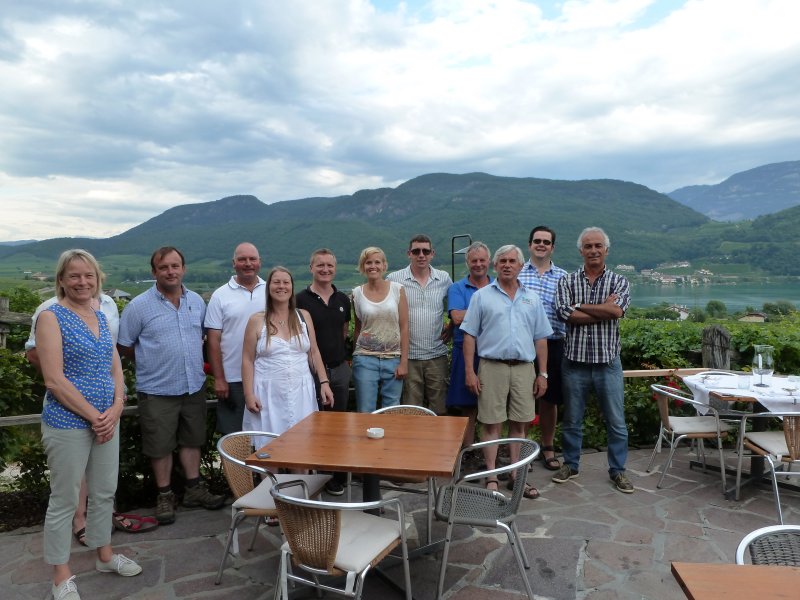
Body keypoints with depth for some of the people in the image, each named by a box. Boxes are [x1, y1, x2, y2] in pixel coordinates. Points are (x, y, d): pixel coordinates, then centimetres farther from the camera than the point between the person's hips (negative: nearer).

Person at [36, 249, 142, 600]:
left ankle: (105, 555, 35)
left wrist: (116, 408, -5)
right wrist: (94, 416, -14)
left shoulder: (101, 317, 9)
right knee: (64, 499, 7)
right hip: (67, 423, -6)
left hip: (107, 420, 6)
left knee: (105, 492, 17)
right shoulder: (51, 317, -10)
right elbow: (54, 380, -16)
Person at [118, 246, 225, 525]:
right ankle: (165, 496, 24)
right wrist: (152, 363, 2)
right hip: (157, 390, -4)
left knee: (192, 440, 15)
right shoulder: (139, 306, -9)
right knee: (160, 446, 7)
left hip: (194, 386, 4)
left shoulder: (197, 301, 5)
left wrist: (194, 362, 8)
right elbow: (123, 345, -2)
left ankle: (194, 489, 30)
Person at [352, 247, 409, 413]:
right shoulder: (357, 293, 2)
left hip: (393, 359, 0)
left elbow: (404, 327, -1)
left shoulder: (397, 289, -1)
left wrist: (404, 361, -5)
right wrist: (357, 357, 9)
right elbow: (357, 328, 12)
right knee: (365, 412, 3)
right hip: (365, 360, 0)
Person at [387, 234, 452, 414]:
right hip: (407, 354, -2)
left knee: (438, 410, 9)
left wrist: (451, 327, 7)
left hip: (437, 354, 2)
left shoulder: (444, 279, 6)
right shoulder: (394, 279, -2)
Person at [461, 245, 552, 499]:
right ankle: (492, 478, 13)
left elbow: (540, 339, 12)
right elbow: (469, 335, 0)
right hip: (492, 366, -3)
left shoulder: (532, 298, 12)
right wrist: (470, 371, -6)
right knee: (491, 424, 2)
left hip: (524, 368, 3)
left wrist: (543, 374, 7)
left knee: (519, 424, 9)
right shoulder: (481, 296, 3)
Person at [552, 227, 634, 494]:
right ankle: (570, 464, 29)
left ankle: (617, 470, 25)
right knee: (572, 419, 12)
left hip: (608, 363, 0)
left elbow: (616, 311, -17)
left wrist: (580, 306, -11)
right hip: (575, 363, 0)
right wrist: (603, 309, -13)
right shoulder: (567, 282, 3)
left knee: (616, 421, 8)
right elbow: (566, 314, -14)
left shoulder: (619, 281, 3)